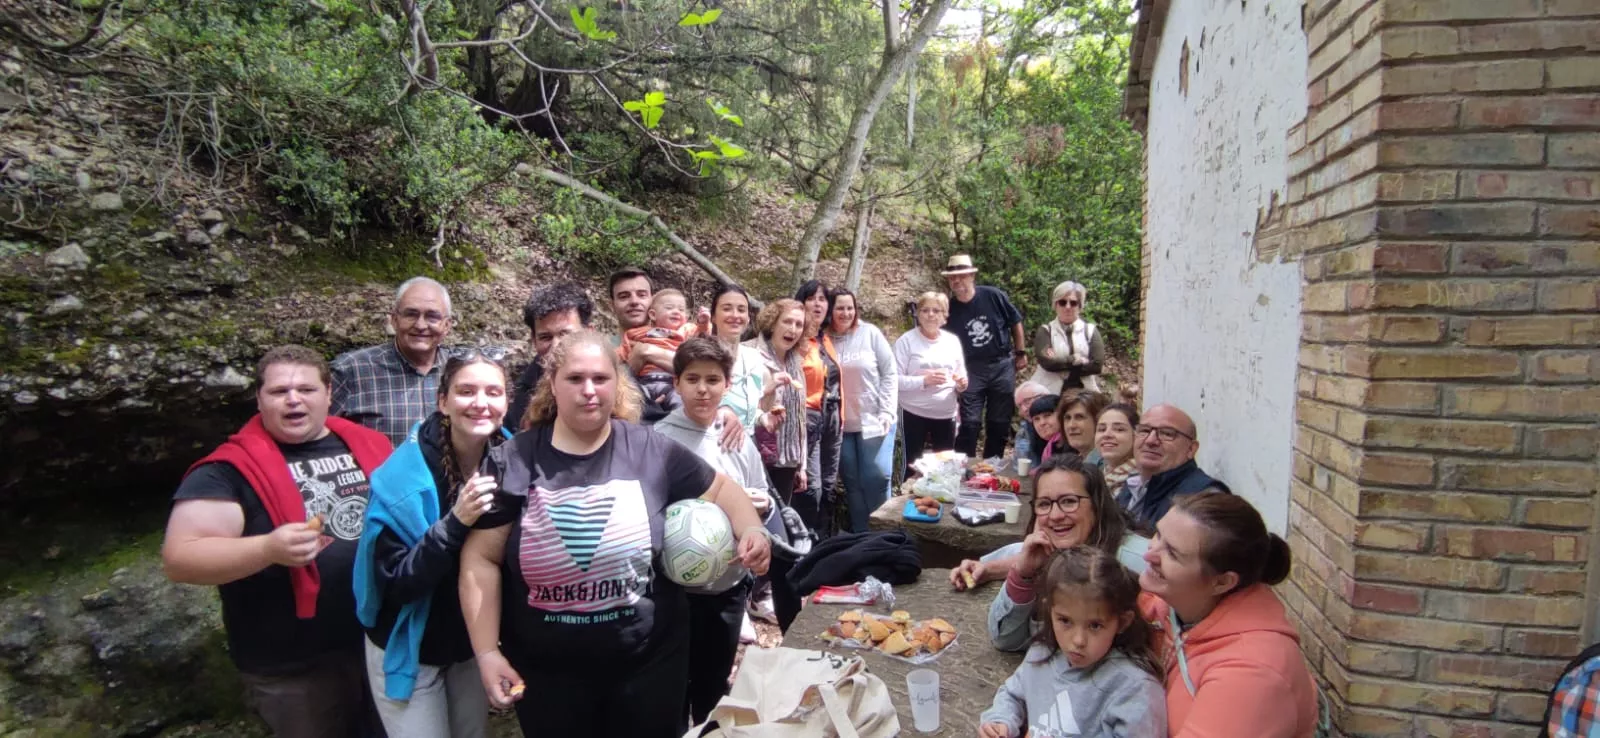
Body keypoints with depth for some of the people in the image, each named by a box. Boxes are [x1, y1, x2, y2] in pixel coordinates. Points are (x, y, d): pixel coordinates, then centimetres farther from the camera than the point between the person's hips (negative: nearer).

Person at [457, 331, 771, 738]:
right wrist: (487, 652, -8)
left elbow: (720, 488, 6)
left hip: (649, 659, 0)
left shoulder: (651, 451, -6)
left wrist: (752, 529, -14)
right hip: (547, 669, 0)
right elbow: (481, 559, -3)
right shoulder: (513, 461, -7)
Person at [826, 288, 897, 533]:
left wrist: (886, 414, -8)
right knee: (852, 482, 9)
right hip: (841, 424, 2)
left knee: (874, 478, -3)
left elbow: (890, 374, -3)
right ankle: (860, 536, 21)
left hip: (872, 421, -2)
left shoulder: (870, 333, -4)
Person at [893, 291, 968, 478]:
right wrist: (924, 380, -25)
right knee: (913, 464, 4)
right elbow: (895, 380, -13)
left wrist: (961, 384, -9)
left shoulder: (953, 340, 6)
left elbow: (961, 376, 13)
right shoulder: (906, 341, -8)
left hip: (946, 414, 4)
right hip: (915, 414, -4)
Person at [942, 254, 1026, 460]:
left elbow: (1015, 322, 4)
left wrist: (1020, 353, 7)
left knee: (1000, 422, 9)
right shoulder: (950, 309, -8)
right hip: (972, 369, 0)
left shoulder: (993, 296, -10)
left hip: (1002, 365, 1)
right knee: (969, 422, -6)